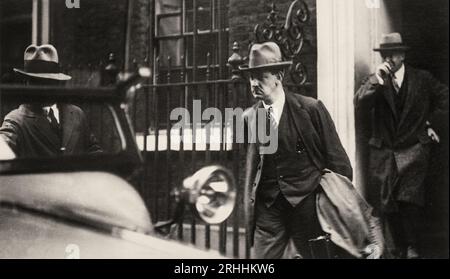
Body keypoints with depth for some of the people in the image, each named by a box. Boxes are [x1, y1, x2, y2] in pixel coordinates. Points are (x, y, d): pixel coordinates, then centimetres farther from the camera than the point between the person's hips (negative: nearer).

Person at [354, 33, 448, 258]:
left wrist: (428, 122, 10)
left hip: (413, 149, -1)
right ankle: (397, 247, 17)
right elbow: (359, 104, -13)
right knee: (386, 203, 3)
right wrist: (376, 79, -22)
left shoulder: (422, 79, 4)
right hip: (383, 151, 2)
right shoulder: (374, 82, 4)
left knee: (409, 200, -11)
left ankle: (412, 248, 2)